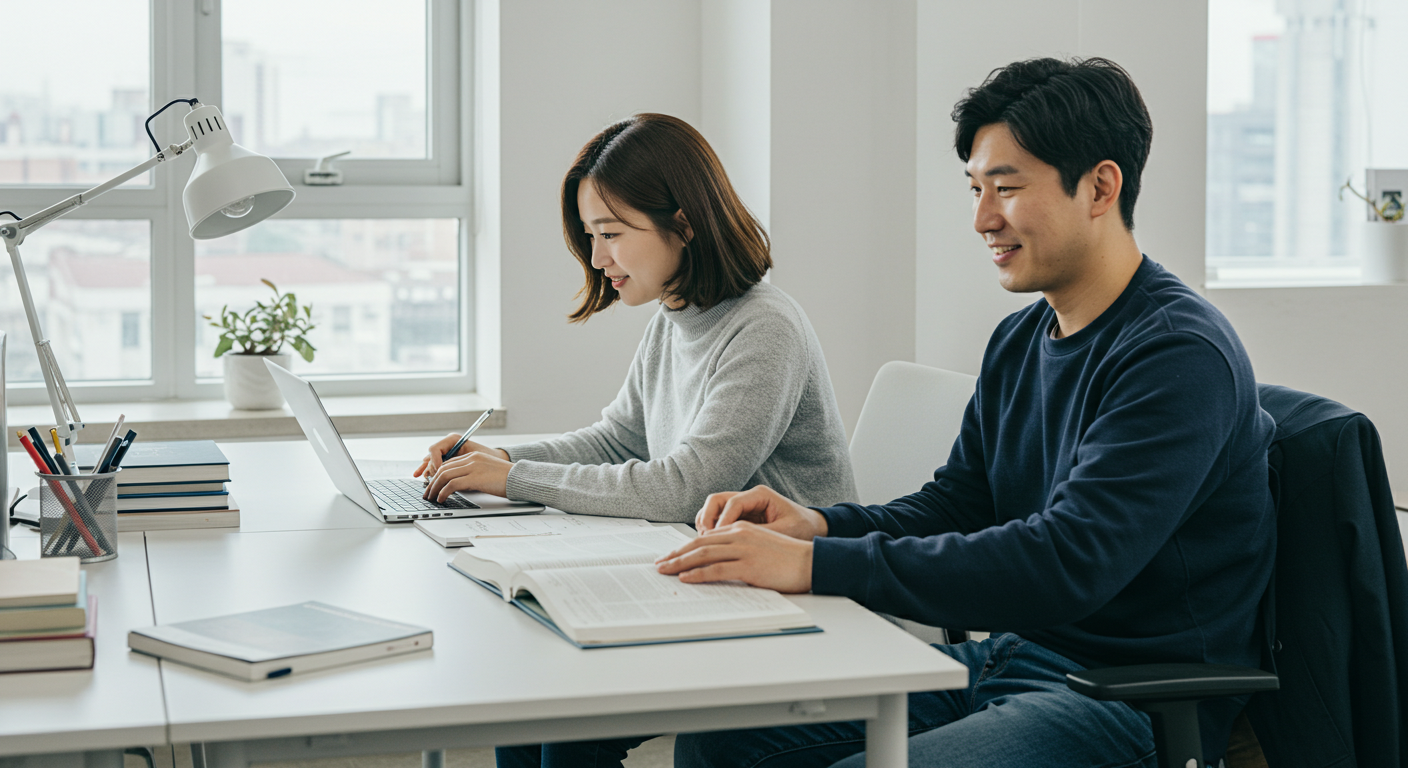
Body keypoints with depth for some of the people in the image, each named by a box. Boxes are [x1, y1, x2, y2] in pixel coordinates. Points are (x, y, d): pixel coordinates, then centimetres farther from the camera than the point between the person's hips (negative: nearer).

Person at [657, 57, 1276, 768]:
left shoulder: (1180, 355, -17)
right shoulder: (1018, 343, 13)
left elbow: (1066, 563, -27)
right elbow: (952, 506, 16)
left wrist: (816, 564, -29)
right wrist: (817, 524, -5)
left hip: (1126, 703, -8)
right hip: (1004, 659, 8)